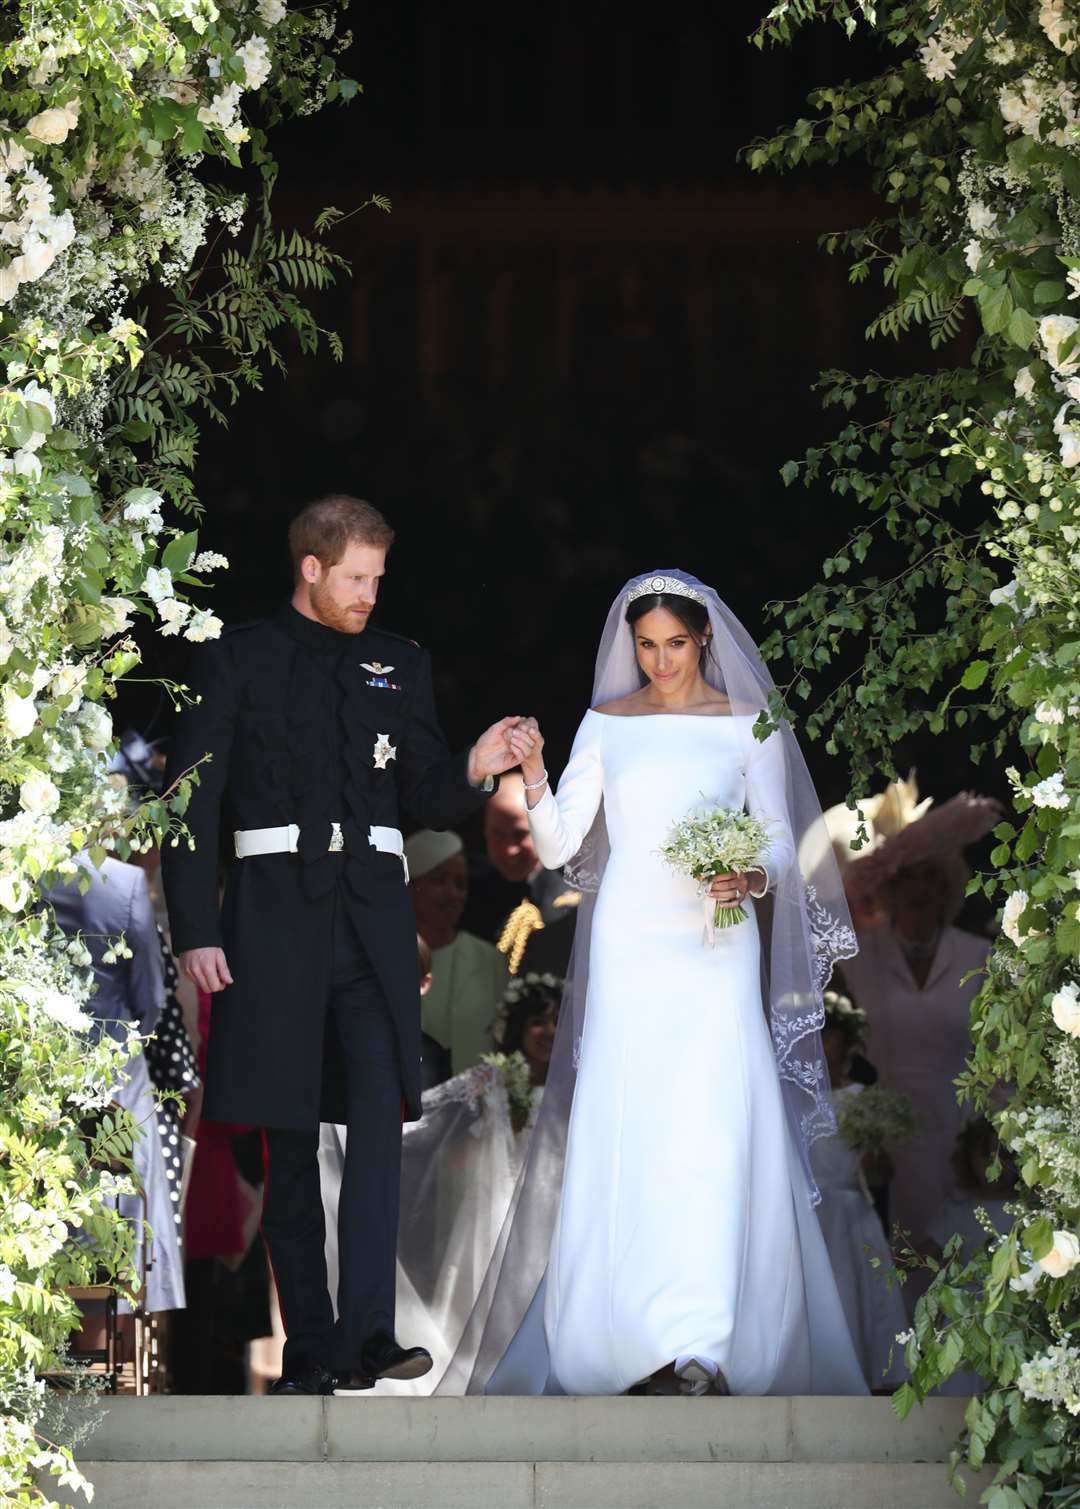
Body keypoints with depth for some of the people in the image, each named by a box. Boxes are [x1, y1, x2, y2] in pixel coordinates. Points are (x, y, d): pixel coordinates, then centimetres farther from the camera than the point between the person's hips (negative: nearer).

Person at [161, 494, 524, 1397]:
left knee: (380, 1117, -15)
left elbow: (427, 802, 14)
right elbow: (190, 802, 1)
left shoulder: (400, 665, 14)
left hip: (372, 910, 2)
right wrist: (195, 930, -6)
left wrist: (473, 772, -8)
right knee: (289, 1142, 2)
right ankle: (308, 1350, 8)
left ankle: (367, 1338, -21)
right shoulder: (238, 662, 5)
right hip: (275, 909, -2)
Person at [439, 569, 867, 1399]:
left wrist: (755, 880, -14)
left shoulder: (748, 726, 6)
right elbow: (558, 845, 4)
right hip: (630, 946, 1)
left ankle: (705, 1343, -12)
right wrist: (532, 774, -12)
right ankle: (638, 1337, -5)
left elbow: (782, 844, 7)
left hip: (717, 946, -1)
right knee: (626, 1133, -6)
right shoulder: (606, 724, 9)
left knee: (715, 1128, -12)